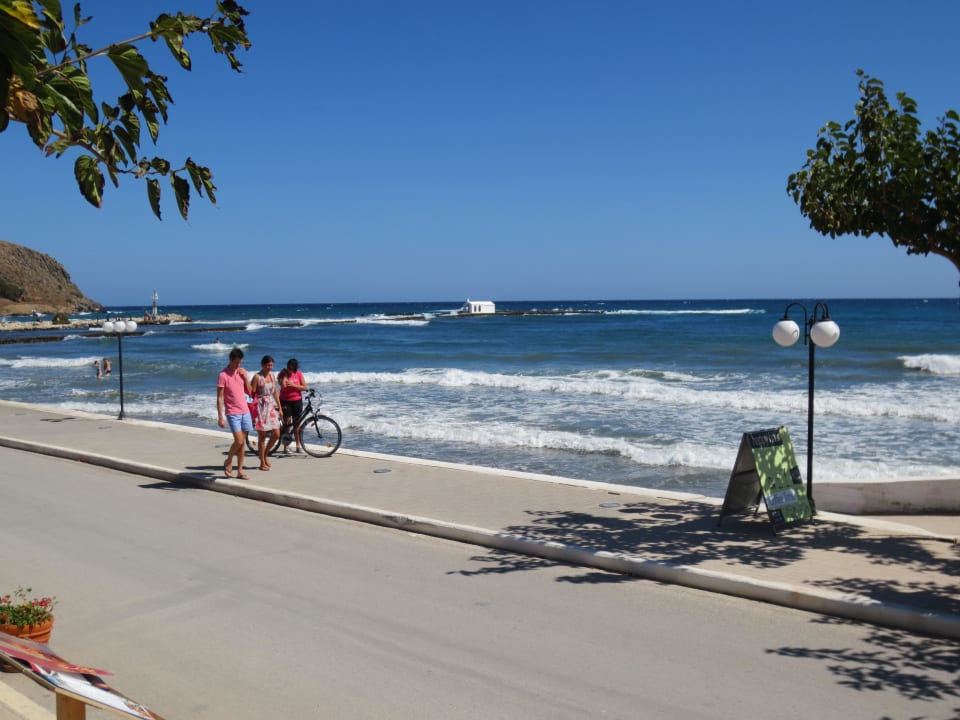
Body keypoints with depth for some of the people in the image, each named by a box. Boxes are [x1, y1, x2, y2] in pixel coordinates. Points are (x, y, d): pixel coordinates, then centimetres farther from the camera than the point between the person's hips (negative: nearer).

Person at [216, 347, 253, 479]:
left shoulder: (242, 372, 7)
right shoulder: (223, 375, -11)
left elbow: (249, 392, 10)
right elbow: (219, 398, -11)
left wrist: (245, 377, -4)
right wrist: (220, 417, -15)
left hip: (245, 411, 5)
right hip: (232, 413, -5)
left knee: (242, 442, 6)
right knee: (239, 441, -12)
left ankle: (240, 470, 12)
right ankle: (228, 462, 14)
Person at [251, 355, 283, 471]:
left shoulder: (272, 375, 10)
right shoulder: (257, 377, -9)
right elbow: (252, 394, -11)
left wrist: (279, 408, 13)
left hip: (272, 407, 6)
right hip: (261, 407, -6)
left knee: (276, 435, 3)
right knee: (262, 436, 0)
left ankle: (265, 454, 25)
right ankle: (262, 463, 9)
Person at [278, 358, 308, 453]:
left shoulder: (299, 374, 1)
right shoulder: (283, 373, -5)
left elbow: (305, 387, -6)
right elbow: (283, 385, -22)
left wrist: (293, 385, -15)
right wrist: (285, 374, -17)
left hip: (297, 401, 2)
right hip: (285, 401, -2)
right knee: (287, 422, -5)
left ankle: (299, 445, 11)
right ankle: (286, 446, 1)